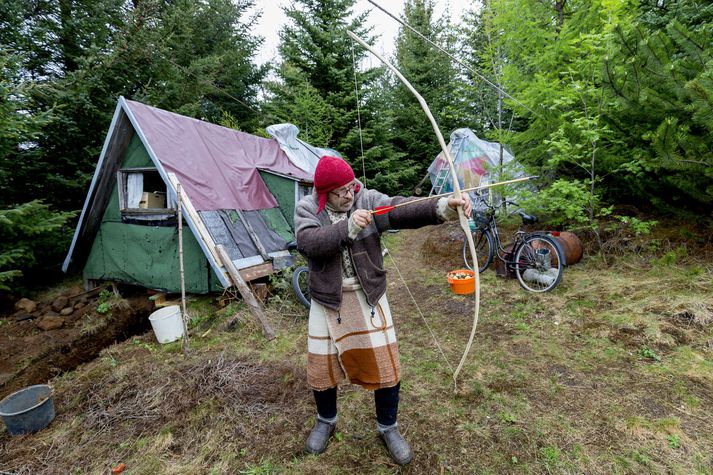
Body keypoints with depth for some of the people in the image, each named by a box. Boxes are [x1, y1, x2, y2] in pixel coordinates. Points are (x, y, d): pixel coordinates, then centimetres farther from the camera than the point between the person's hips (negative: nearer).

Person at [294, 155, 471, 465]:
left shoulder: (368, 200, -8)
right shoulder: (306, 209, -6)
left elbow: (403, 211, -26)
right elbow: (308, 243, -25)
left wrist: (444, 207, -43)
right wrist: (348, 227, -36)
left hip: (369, 298, 0)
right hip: (328, 302, 1)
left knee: (385, 366, 6)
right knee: (322, 368, 14)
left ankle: (388, 428, 33)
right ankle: (326, 421, 44)